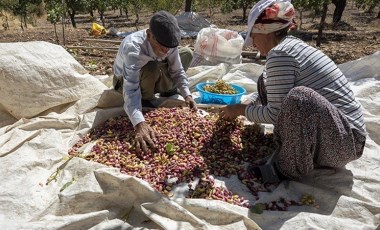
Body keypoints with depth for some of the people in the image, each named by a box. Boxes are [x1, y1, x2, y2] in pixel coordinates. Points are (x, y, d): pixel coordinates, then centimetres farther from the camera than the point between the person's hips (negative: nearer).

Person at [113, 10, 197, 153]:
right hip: (125, 81, -5)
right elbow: (131, 90, -49)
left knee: (187, 53, -5)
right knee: (152, 68, -40)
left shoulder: (169, 43, -23)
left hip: (151, 79, 6)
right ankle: (146, 100, -10)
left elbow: (177, 71, -12)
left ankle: (168, 91, 8)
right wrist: (140, 124, -62)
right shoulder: (133, 47, -41)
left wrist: (187, 95, -28)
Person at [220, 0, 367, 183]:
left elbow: (275, 114, -20)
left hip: (346, 140, -9)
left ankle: (290, 168, -12)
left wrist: (240, 110, -4)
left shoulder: (279, 53, -20)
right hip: (326, 129, 9)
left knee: (298, 96, -38)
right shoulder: (293, 45, 8)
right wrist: (245, 104, 14)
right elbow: (269, 89, 25)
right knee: (267, 82, 11)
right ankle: (288, 147, 8)